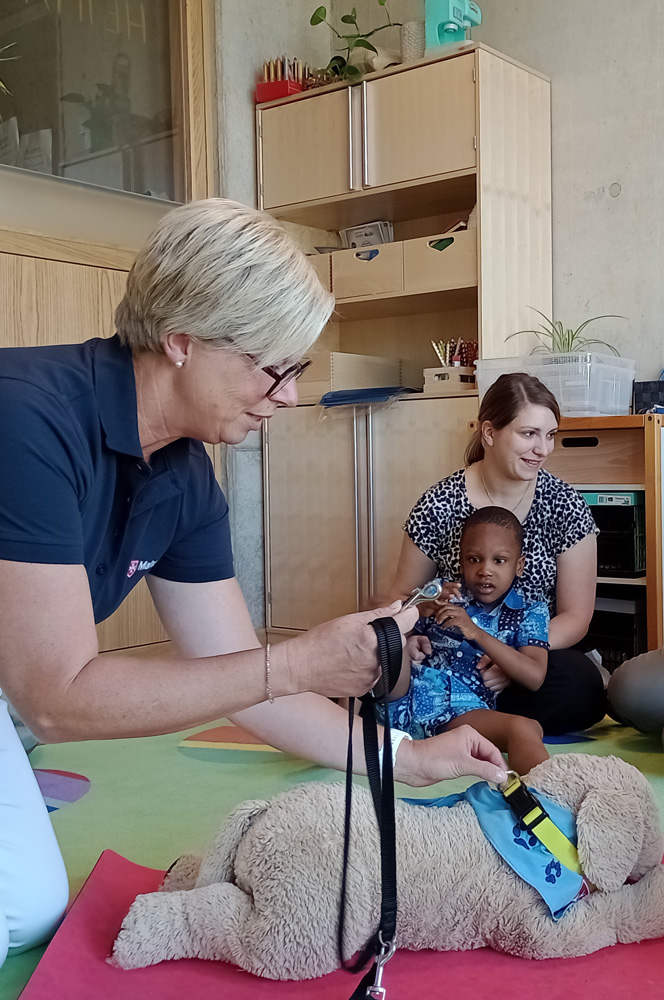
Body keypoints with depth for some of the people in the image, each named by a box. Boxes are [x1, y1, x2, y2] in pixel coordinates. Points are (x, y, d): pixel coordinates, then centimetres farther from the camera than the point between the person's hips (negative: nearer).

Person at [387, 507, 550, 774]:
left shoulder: (530, 611, 13)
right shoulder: (445, 592, 20)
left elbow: (535, 677, -4)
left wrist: (476, 633, -12)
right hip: (405, 699, 2)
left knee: (525, 729, -35)